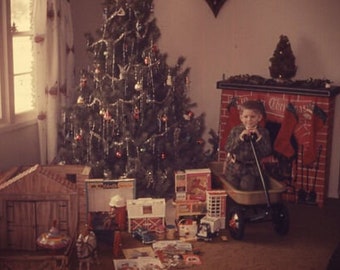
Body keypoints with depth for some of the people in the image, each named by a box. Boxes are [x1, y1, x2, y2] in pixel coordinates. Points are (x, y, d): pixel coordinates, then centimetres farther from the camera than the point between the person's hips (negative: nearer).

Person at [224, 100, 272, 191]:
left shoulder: (263, 132, -2)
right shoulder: (235, 131, -1)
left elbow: (267, 151, -10)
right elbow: (228, 149, -10)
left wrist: (259, 137, -21)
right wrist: (239, 138, -22)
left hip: (252, 168, -1)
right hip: (235, 166, 1)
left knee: (246, 187, -14)